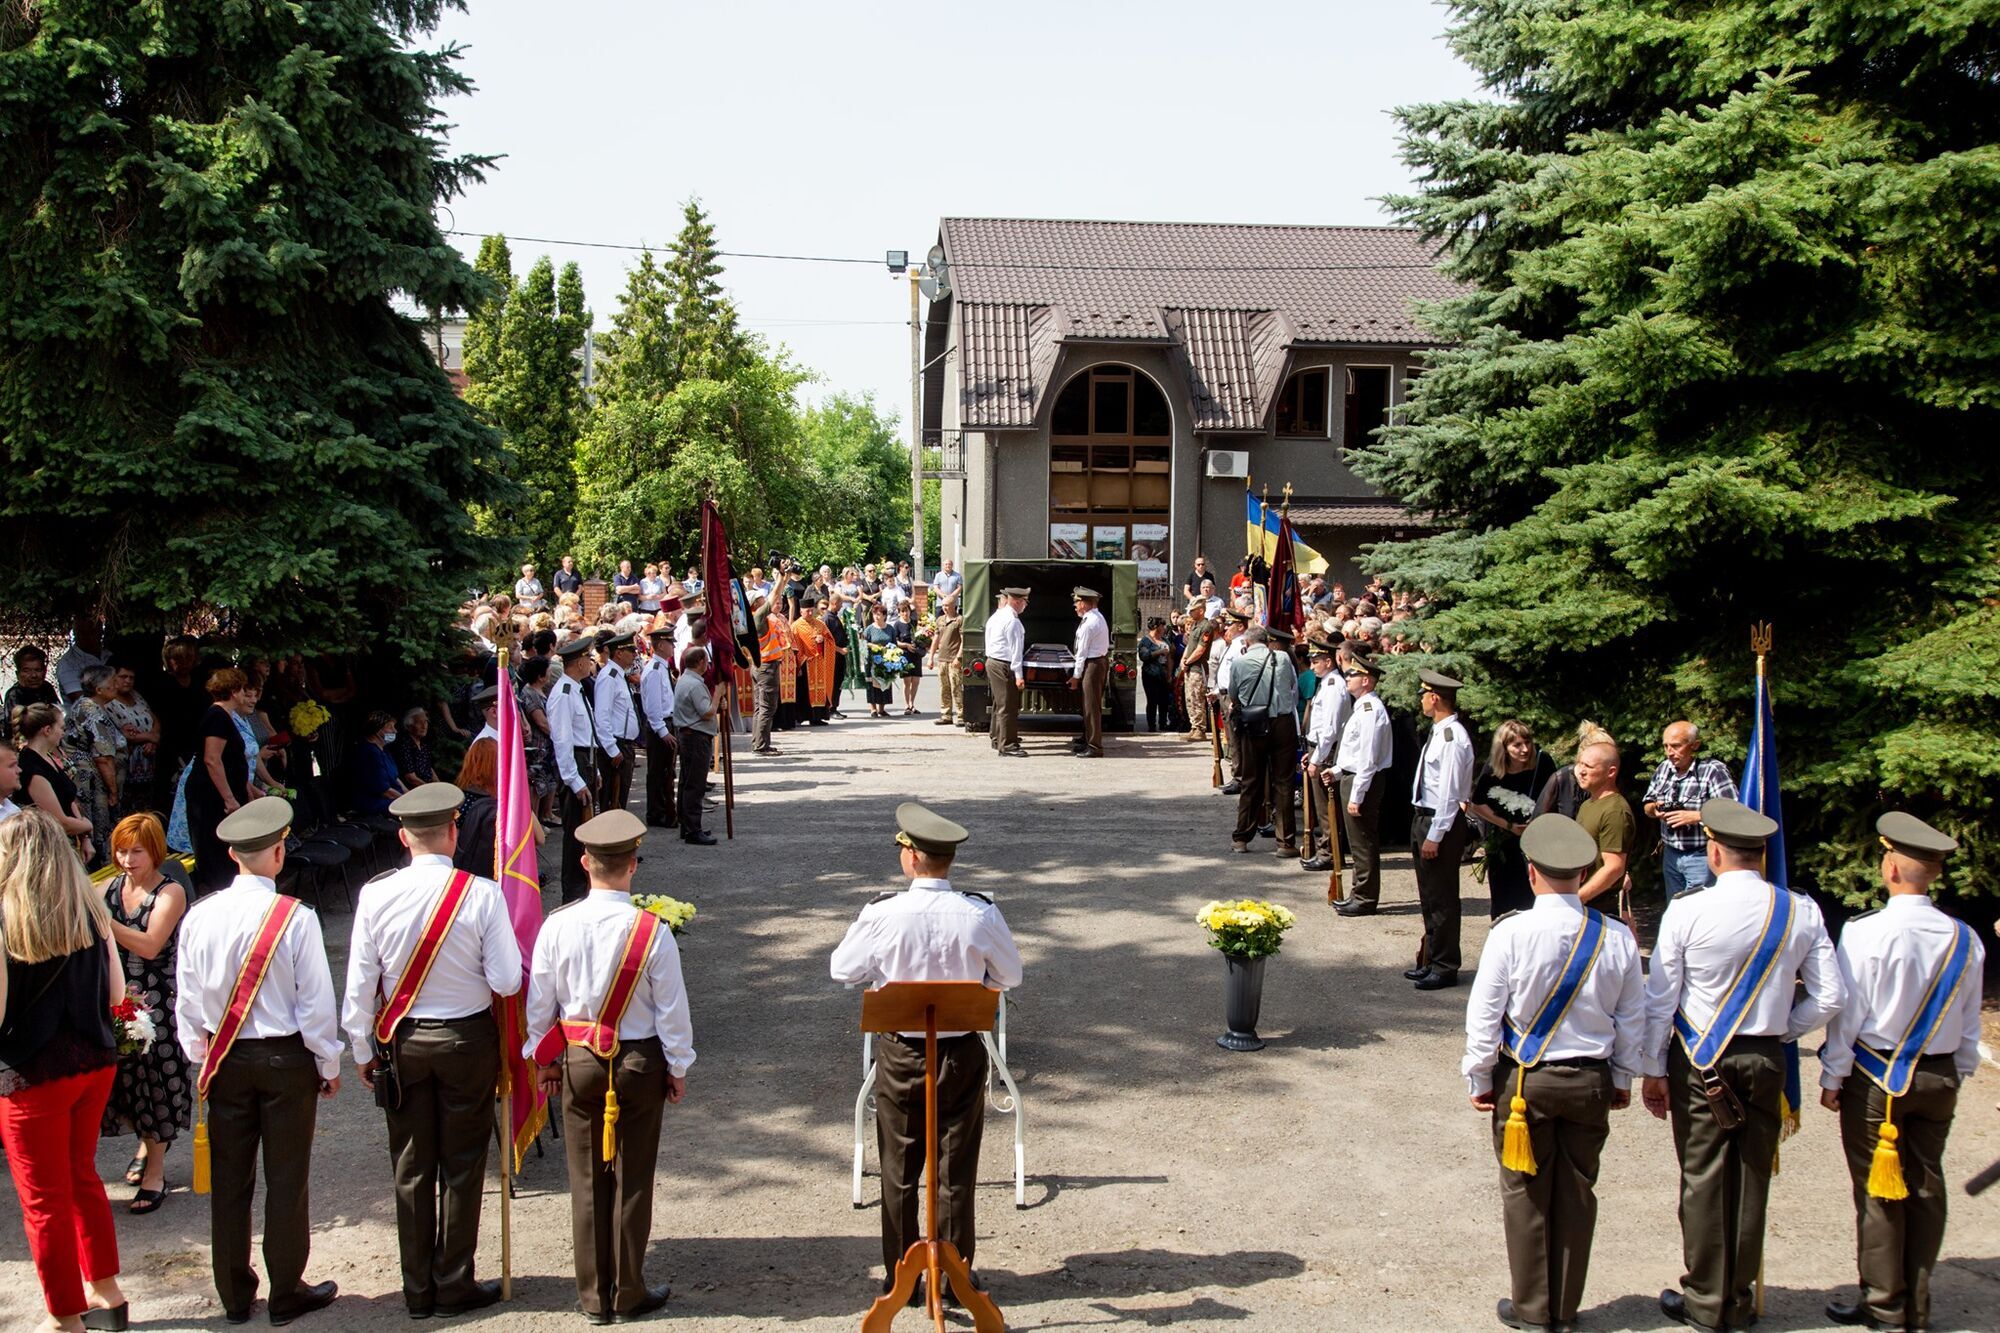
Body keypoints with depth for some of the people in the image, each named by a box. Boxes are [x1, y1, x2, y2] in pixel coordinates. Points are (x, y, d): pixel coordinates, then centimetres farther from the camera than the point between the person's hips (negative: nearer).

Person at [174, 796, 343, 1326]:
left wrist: (200, 1057, 16)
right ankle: (287, 1293, 18)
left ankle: (234, 1295, 25)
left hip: (226, 1060, 4)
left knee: (229, 1178, 13)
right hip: (286, 1059, -3)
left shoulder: (200, 915, -6)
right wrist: (329, 1064, 1)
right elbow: (316, 1001, -13)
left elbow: (187, 999, 2)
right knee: (287, 1178, 8)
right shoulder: (296, 918, -17)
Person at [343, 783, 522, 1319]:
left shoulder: (375, 894, -10)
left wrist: (362, 1050, 8)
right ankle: (454, 1285, 19)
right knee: (461, 1166, 10)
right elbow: (506, 980, -14)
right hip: (468, 1039, -2)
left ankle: (417, 1290, 24)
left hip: (401, 1042, 2)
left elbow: (359, 984, -5)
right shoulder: (481, 893, -16)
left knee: (411, 1168, 13)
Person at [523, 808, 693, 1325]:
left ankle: (593, 1297, 22)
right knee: (632, 1180, 9)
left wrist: (545, 1060, 15)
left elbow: (540, 1002, 0)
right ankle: (629, 1295, 20)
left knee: (587, 1180, 12)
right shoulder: (651, 931, -16)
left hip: (578, 1062, 2)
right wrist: (678, 1068, 5)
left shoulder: (557, 926, -10)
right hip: (639, 1063, -2)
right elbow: (671, 1009, -9)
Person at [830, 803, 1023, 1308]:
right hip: (963, 1053, 1)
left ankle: (900, 1277, 24)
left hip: (900, 1055, 0)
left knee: (899, 1172, 14)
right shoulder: (980, 915, -15)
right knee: (957, 1172, 13)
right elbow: (1010, 976, 0)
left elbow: (843, 970, -2)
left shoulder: (883, 914, -17)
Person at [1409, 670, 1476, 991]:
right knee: (1429, 897, 19)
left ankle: (1444, 968, 11)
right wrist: (1423, 830, 16)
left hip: (1442, 822, -10)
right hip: (1424, 817, 10)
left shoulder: (1453, 738, -21)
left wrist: (1435, 836, -21)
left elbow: (1450, 792, -22)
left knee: (1441, 898, 1)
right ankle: (1430, 960, 31)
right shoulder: (1439, 732, 9)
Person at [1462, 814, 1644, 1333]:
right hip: (1591, 1081, 3)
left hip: (1524, 1081, -3)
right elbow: (1633, 1020, 3)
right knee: (1577, 1194, 14)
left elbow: (1483, 1016, -11)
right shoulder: (1616, 938, -7)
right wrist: (1623, 1078, 17)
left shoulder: (1511, 933, -17)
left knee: (1526, 1193, 10)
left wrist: (1479, 1078, 2)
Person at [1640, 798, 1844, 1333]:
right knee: (1752, 1178, 13)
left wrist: (1653, 1069, 2)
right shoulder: (1801, 912, -5)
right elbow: (1830, 998, -2)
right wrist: (1782, 1029, 13)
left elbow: (1659, 1001, -9)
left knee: (1704, 1178, 7)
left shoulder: (1686, 911, -14)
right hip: (1767, 1060, 3)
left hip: (1700, 1062, -3)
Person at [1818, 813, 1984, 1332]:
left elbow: (1846, 1014, -13)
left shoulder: (1866, 932, -18)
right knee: (1926, 1186, 13)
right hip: (1940, 1076, 5)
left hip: (1876, 1075, -5)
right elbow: (1969, 1025, 6)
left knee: (1878, 1189, 5)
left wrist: (1832, 1078, -2)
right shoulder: (1964, 938, -3)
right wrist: (1957, 1075, 19)